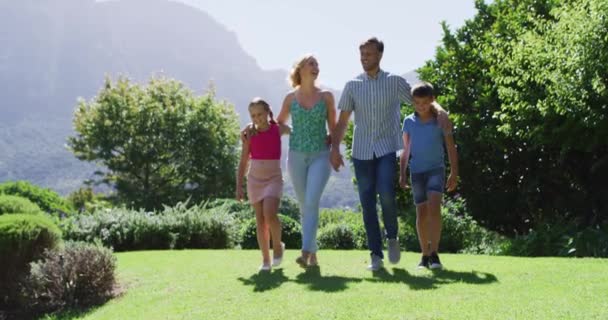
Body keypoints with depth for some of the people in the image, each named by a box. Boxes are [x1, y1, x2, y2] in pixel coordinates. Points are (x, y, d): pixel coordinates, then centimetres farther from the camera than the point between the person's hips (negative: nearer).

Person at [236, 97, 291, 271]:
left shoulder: (278, 129, -2)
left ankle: (278, 245, 4)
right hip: (254, 180, 2)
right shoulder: (250, 136, 1)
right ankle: (265, 260, 11)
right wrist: (239, 187, 0)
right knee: (260, 221, 3)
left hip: (274, 179, -2)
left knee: (270, 214, -22)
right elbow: (243, 163, 6)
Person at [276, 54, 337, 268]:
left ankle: (305, 252, -23)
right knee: (304, 206, 6)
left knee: (312, 202, -17)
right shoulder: (290, 98, 6)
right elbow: (279, 124, 18)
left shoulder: (326, 96, 4)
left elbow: (333, 126, 10)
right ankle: (313, 253, 16)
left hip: (320, 156, -2)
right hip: (297, 156, 2)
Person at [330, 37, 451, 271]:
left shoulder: (395, 82, 4)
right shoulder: (352, 86, 8)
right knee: (367, 203, 1)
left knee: (386, 194, -19)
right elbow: (342, 120, 8)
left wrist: (439, 109, -17)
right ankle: (376, 254, 10)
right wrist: (335, 147, -2)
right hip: (362, 152, 2)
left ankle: (392, 237, 8)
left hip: (387, 149, -2)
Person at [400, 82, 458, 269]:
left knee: (434, 206, -21)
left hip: (436, 169, -2)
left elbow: (451, 148, 2)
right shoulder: (409, 122, 4)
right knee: (421, 213, 4)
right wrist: (402, 174, 8)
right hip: (417, 171, 3)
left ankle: (434, 253, -20)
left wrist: (454, 173, -3)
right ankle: (425, 255, 14)